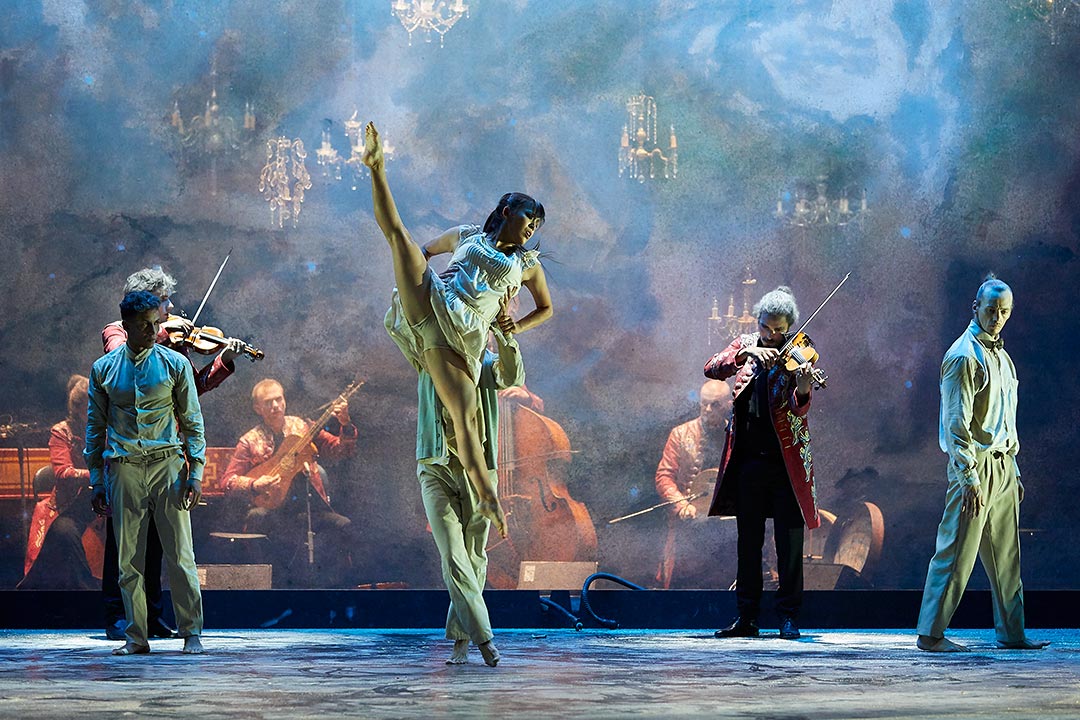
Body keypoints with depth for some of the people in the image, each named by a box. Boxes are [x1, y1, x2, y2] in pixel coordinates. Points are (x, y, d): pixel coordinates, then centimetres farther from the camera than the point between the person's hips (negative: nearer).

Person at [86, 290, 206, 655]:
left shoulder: (175, 364, 3)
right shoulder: (103, 369, 7)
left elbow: (192, 420, 5)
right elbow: (95, 426, 12)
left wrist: (196, 471, -3)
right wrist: (96, 480, 7)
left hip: (167, 464, -1)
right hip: (123, 470, 1)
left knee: (180, 555, -4)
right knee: (129, 560, 3)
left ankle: (192, 633, 4)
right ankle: (136, 637, 10)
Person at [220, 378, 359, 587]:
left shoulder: (302, 427, 11)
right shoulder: (251, 441, 5)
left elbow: (339, 451, 7)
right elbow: (228, 481, 2)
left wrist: (345, 425, -11)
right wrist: (254, 485, -17)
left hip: (311, 508, 1)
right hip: (275, 510, -1)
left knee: (343, 526, -26)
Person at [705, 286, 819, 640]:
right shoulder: (746, 346, 8)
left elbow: (799, 409, -16)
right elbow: (711, 369, -8)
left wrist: (802, 388, -39)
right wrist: (747, 353, -22)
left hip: (785, 461, -3)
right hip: (748, 460, 3)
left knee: (789, 541, -1)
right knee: (748, 541, 8)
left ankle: (789, 616, 7)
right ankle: (746, 616, 14)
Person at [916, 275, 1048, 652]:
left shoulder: (1000, 355, 17)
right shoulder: (964, 356, -12)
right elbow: (957, 424, -17)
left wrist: (1013, 470, 19)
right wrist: (970, 479, -21)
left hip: (1002, 465, 9)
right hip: (975, 465, -9)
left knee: (1006, 555, 10)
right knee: (957, 552, -7)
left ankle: (1011, 633, 16)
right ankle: (930, 633, -2)